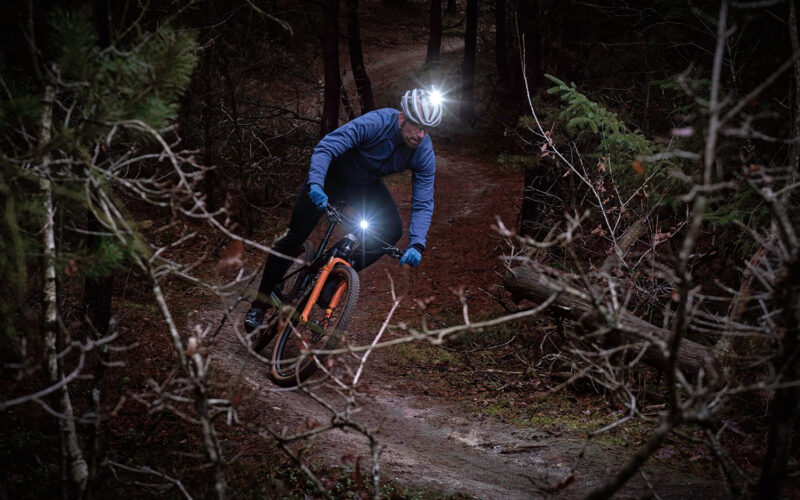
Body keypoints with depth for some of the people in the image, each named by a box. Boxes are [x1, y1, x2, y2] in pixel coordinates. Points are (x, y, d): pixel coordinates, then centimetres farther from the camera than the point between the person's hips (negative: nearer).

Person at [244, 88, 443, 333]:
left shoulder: (424, 153, -22)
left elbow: (424, 204, -19)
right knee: (295, 236, -8)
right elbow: (325, 147, -38)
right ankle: (260, 305, 2)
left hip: (367, 185, 4)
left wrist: (417, 245, -33)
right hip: (332, 175, -4)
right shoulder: (376, 123, -35)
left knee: (391, 230, -19)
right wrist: (315, 184, -54)